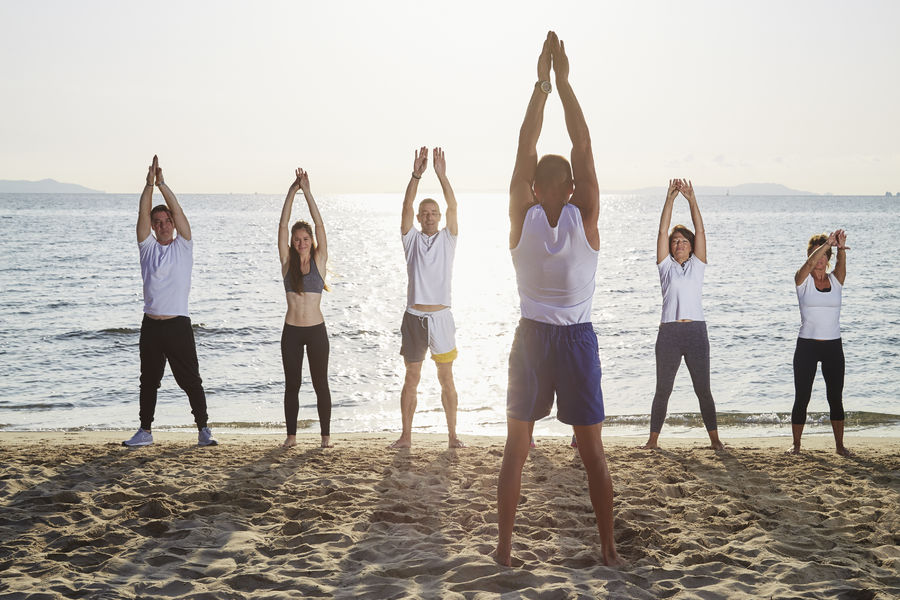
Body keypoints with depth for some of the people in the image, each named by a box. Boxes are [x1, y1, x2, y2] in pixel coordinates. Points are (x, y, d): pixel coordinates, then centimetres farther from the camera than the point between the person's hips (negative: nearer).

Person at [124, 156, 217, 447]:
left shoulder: (183, 246, 4)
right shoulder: (148, 247, 9)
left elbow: (178, 210, -6)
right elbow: (142, 214, -4)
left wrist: (162, 183, -11)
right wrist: (149, 184, -14)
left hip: (178, 325, -3)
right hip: (151, 325, 3)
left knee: (191, 381, -1)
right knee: (148, 381, 11)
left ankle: (203, 429, 7)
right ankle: (145, 431, 21)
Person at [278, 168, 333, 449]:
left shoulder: (319, 260, 1)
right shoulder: (287, 262, 3)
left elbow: (319, 225, -7)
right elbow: (283, 226, -4)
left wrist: (307, 192, -11)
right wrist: (292, 192, -9)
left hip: (316, 330, -1)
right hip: (291, 331, 1)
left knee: (320, 383, 4)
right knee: (292, 385, 6)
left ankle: (326, 434, 11)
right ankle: (291, 434, 14)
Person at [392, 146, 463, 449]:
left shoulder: (447, 238, 7)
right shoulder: (412, 239, 7)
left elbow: (453, 206, -6)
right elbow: (406, 207, -6)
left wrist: (442, 175, -15)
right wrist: (416, 175, -16)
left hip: (441, 316, 0)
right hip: (414, 317, 0)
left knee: (446, 379, 4)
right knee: (411, 379, 6)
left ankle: (453, 435, 10)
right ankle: (406, 436, 12)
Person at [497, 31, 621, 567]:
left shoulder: (523, 219, -8)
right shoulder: (584, 218, -9)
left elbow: (525, 149, -3)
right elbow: (583, 146, -7)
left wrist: (541, 84, -1)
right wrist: (563, 81, -5)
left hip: (532, 339, 1)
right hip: (578, 340, 0)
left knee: (517, 448, 6)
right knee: (593, 451, 7)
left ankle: (505, 546, 8)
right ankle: (609, 547, 14)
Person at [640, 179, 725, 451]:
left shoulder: (697, 266, 12)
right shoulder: (666, 266, 10)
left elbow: (700, 231, 4)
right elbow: (662, 231, 3)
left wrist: (692, 199, -3)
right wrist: (670, 198, -2)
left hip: (696, 330, 0)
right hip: (669, 332, 0)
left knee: (703, 388, 3)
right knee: (663, 389, 5)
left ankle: (714, 438, 12)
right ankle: (653, 439, 12)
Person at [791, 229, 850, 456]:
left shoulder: (836, 280, 5)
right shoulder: (802, 280, -1)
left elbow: (841, 263, -16)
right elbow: (810, 263, -22)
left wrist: (841, 249, -39)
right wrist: (827, 243, -37)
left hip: (833, 346, 2)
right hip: (807, 345, -2)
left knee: (835, 398, 6)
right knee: (801, 398, 0)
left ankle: (839, 444, 16)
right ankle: (796, 444, 12)